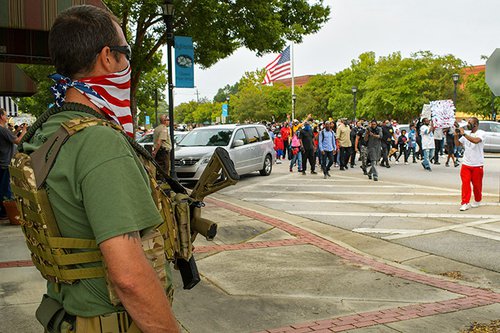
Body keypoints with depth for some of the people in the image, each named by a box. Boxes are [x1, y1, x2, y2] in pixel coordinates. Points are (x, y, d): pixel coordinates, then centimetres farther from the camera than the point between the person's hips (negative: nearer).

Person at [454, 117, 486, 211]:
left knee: (477, 184, 8)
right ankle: (465, 203, -1)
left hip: (477, 165, -4)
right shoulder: (466, 133, 8)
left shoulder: (481, 133, -9)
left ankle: (477, 201, 28)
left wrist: (464, 134, -27)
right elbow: (457, 144, 12)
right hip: (466, 164, 4)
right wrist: (456, 136, -5)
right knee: (465, 183, -4)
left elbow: (476, 140, -30)